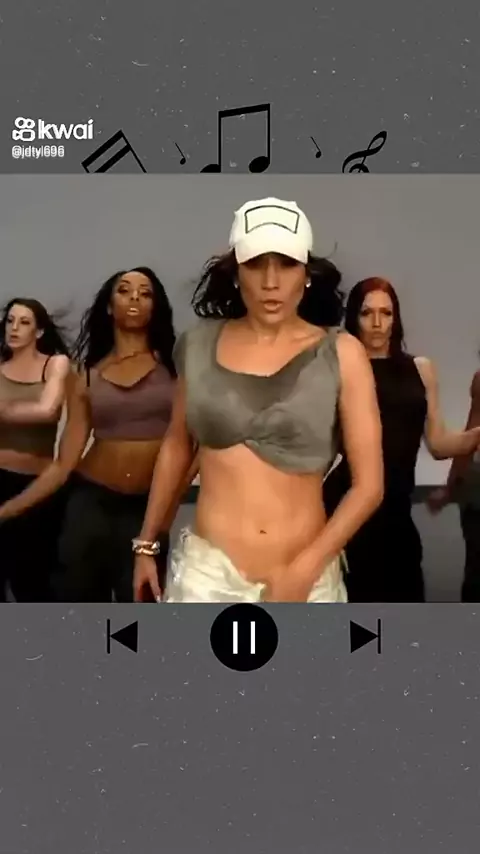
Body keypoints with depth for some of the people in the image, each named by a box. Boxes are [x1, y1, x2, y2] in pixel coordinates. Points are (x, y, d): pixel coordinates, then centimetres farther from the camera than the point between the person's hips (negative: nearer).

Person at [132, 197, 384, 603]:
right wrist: (147, 542, 16)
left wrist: (305, 569, -13)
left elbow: (369, 484, -6)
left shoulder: (341, 354, -7)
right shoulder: (198, 344, -1)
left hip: (307, 578, -1)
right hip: (207, 570, 1)